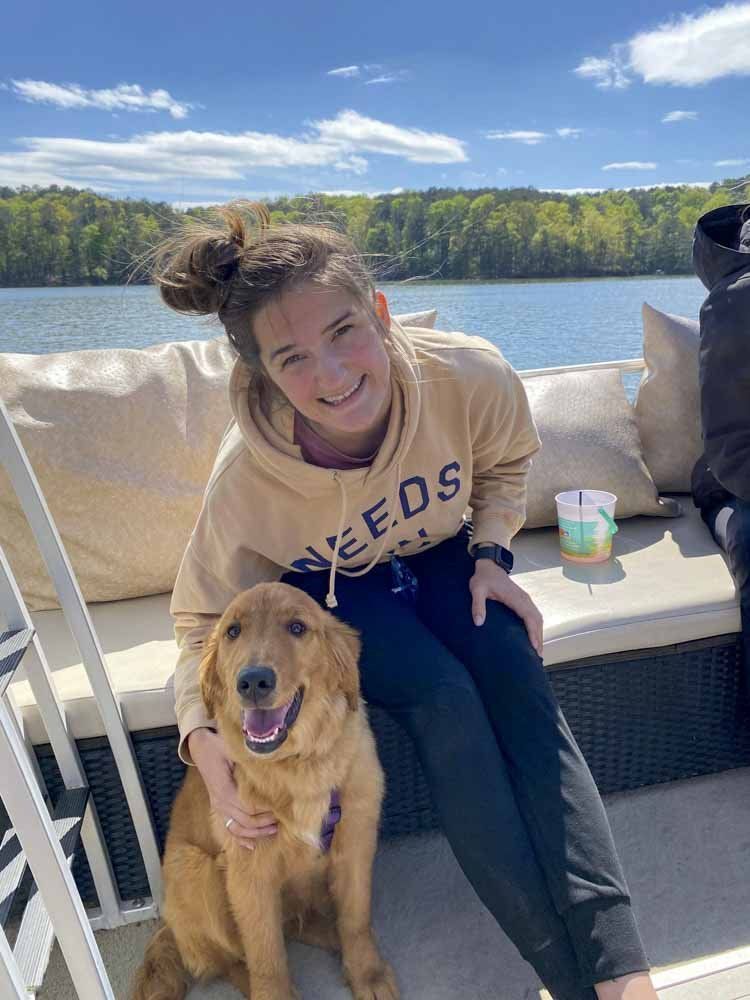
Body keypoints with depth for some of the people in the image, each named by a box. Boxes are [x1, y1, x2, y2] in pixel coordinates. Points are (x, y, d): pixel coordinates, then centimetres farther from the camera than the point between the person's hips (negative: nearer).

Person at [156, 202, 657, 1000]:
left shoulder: (472, 378, -28)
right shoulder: (246, 479, -31)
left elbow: (503, 468, -1)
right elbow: (203, 621, -14)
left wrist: (490, 554, -14)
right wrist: (203, 741, -29)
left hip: (440, 558, 3)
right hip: (332, 591, -2)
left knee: (518, 680, -25)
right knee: (444, 694, -29)